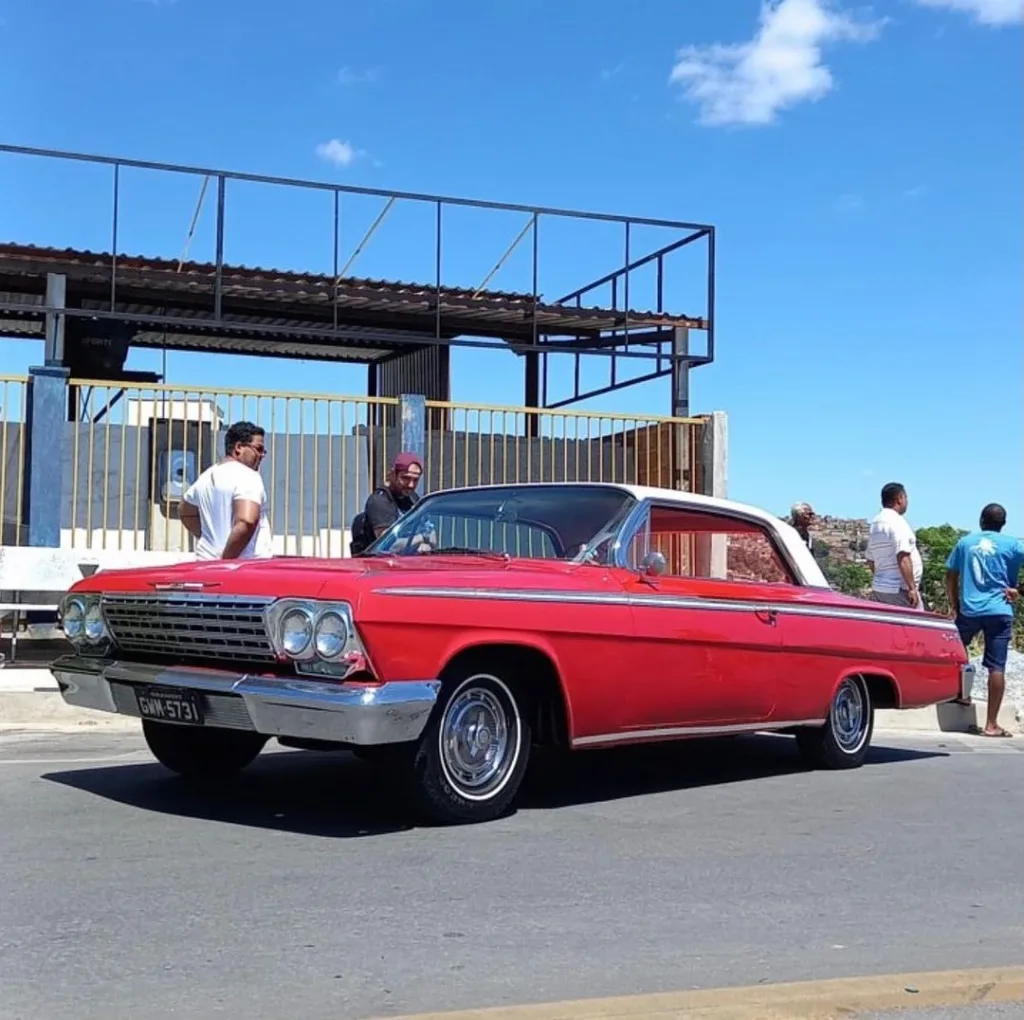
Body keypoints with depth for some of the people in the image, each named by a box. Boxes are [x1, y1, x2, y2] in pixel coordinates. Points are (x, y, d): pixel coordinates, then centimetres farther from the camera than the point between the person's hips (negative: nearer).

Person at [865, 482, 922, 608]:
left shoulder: (875, 523, 14)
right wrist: (912, 587, -20)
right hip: (899, 590, -9)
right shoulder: (897, 522, -12)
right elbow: (903, 558, -21)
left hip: (878, 589, 9)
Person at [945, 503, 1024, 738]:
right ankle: (991, 724, -3)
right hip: (999, 612, -1)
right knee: (996, 667, -2)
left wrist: (954, 606, 19)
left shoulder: (965, 542, 8)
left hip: (969, 610, 1)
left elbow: (951, 577, 10)